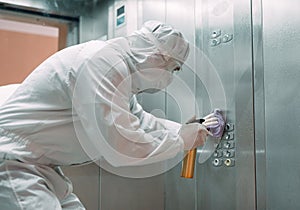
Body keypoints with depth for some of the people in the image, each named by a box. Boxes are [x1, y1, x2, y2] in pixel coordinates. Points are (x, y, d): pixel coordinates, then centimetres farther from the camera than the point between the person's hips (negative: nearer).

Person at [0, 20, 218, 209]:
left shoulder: (119, 66, 8)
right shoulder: (104, 61, -24)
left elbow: (140, 120, 21)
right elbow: (124, 148, -27)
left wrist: (189, 131, 22)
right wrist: (183, 139, -12)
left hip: (41, 167, 10)